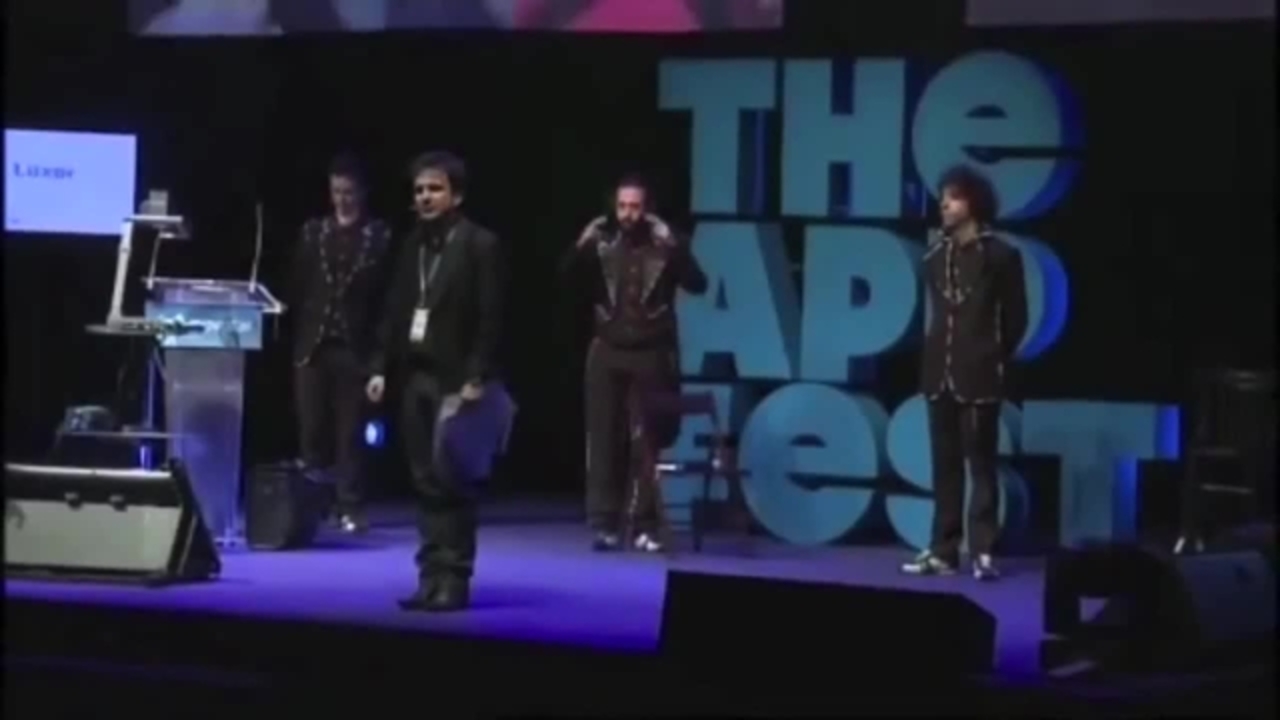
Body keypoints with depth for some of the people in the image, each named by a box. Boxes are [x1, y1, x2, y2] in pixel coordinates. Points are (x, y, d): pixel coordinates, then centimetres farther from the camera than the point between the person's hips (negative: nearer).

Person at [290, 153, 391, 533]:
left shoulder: (379, 236, 1)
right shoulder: (313, 232, 10)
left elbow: (387, 293, -2)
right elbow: (298, 288, 10)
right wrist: (298, 337, 2)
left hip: (354, 346, -3)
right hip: (313, 345, 3)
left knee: (349, 433, -1)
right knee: (311, 431, 4)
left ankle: (350, 508, 1)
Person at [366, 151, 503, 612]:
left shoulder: (479, 244, -5)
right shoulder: (413, 245, 14)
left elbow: (489, 318, -10)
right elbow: (395, 310, 15)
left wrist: (476, 378, -16)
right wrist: (381, 367, 7)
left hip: (455, 377, -6)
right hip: (415, 374, 6)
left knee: (451, 482, -8)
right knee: (426, 483, 6)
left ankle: (453, 579, -4)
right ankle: (432, 576, 9)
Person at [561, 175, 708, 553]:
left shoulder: (665, 244, -3)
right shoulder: (602, 242, 2)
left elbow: (697, 284, -13)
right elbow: (565, 272, -4)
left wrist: (674, 247, -25)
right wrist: (582, 245, -22)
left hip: (651, 356, -2)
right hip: (608, 354, 2)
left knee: (646, 444, 0)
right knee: (604, 441, 1)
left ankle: (645, 526, 4)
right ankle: (605, 524, 5)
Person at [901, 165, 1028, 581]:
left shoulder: (1000, 255, -5)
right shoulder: (935, 254, 11)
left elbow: (1016, 318, 0)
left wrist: (993, 359, 1)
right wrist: (938, 354, 9)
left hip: (979, 376, -5)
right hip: (940, 372, 5)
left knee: (981, 463, -3)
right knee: (945, 465, 8)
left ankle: (982, 552, -1)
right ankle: (943, 550, 11)